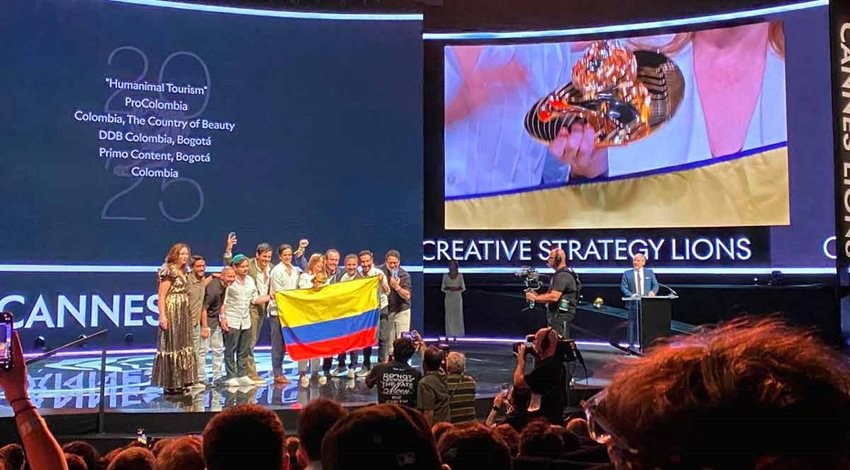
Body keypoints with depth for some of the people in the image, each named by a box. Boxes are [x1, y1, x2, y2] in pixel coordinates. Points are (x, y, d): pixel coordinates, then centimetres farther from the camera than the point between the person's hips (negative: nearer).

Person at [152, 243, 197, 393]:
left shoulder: (183, 272, 13)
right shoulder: (169, 271, -12)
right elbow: (161, 296, -16)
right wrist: (162, 316, -23)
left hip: (183, 313, 9)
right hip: (172, 313, -9)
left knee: (182, 346, 12)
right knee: (171, 346, -3)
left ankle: (180, 381, 20)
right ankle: (170, 384, 3)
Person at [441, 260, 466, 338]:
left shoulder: (460, 275, 4)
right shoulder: (445, 276, 5)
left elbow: (463, 288, 4)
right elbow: (442, 288, 4)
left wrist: (456, 289, -15)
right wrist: (449, 288, -15)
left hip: (457, 297, 0)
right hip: (449, 298, 0)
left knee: (458, 314, -2)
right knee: (449, 315, -3)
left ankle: (457, 333, 3)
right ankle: (450, 333, 2)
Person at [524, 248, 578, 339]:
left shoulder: (563, 276, -15)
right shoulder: (559, 274, 20)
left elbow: (554, 297, -25)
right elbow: (550, 295, 20)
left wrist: (535, 298, -16)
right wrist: (537, 295, 5)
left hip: (561, 316, -11)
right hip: (556, 315, 11)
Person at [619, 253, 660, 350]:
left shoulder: (649, 272, 11)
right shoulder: (627, 273, 6)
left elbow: (655, 285, 9)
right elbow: (623, 287, 0)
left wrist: (653, 291, -13)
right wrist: (631, 295, -17)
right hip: (633, 303, -1)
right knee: (633, 324, 0)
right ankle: (631, 345, 7)